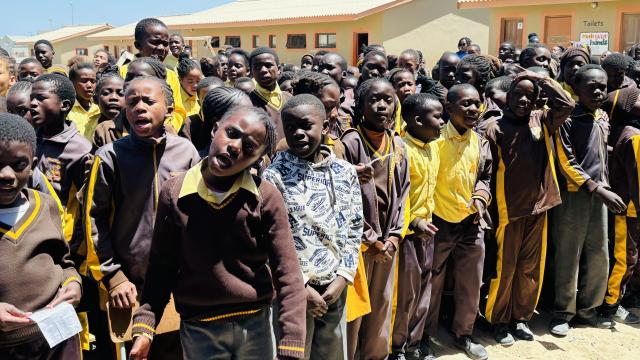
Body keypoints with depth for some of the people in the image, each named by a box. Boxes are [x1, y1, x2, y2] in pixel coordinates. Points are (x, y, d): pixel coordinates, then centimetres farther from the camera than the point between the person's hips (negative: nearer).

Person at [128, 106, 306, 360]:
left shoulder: (266, 197, -11)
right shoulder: (174, 192, -6)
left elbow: (287, 275, -12)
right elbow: (161, 268, 1)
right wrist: (144, 327, -6)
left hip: (256, 325, 0)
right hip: (197, 330, 1)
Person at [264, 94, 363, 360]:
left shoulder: (345, 172, 1)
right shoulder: (274, 176, -11)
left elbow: (355, 227, 5)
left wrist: (343, 277, -3)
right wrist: (300, 286, -12)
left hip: (335, 285, 4)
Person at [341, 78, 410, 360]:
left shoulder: (398, 145, 8)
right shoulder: (351, 142, -12)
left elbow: (403, 194, 11)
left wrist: (395, 235, 1)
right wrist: (371, 239, -10)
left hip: (388, 243, 6)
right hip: (358, 242, -5)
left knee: (383, 304, 16)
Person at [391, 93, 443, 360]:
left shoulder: (433, 146, 6)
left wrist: (428, 218, 12)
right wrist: (413, 222, -23)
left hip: (427, 229, 8)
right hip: (407, 231, -7)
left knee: (423, 290, 15)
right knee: (405, 293, 3)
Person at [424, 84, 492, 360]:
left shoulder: (480, 141, 6)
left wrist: (480, 198, -2)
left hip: (472, 223, 5)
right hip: (439, 222, -5)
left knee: (471, 284, 15)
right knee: (432, 284, 7)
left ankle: (463, 334, 34)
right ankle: (425, 336, 25)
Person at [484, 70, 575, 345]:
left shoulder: (542, 121, 7)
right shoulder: (496, 128, -5)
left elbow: (566, 105, -10)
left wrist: (541, 79, -4)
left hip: (539, 208, 4)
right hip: (508, 211, -4)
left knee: (532, 268, 13)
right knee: (504, 268, 5)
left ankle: (521, 317, 28)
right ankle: (499, 321, 21)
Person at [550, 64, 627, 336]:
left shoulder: (603, 117, 11)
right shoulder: (566, 119, -11)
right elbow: (567, 164, -15)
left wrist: (605, 187, 12)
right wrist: (599, 190, -19)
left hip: (599, 194, 7)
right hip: (573, 195, -7)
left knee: (599, 256, 11)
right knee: (569, 257, 0)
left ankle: (586, 309, 25)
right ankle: (563, 312, 14)